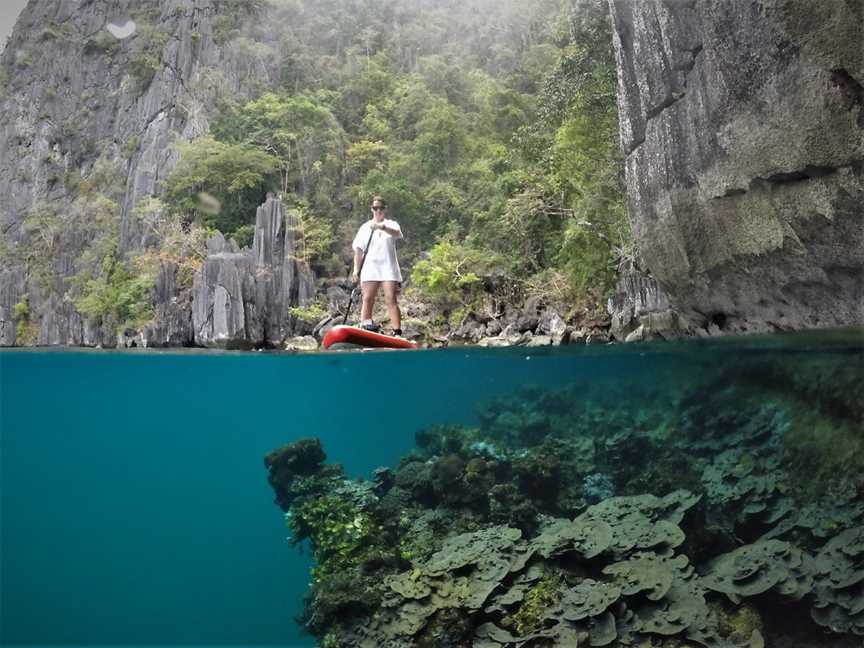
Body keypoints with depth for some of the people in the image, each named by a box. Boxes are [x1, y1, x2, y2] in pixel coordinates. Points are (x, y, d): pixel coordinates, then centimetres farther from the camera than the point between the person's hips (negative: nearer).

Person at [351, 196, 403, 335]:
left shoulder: (391, 224, 10)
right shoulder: (365, 227, 16)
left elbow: (397, 233, -15)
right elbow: (358, 250, 13)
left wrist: (382, 227, -34)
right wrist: (356, 269, 3)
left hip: (388, 268, -2)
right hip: (369, 268, 2)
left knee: (391, 299, -10)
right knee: (367, 299, -4)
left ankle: (397, 333, -13)